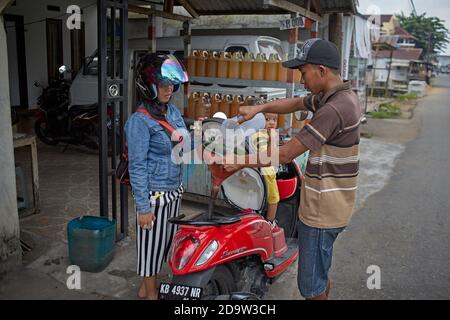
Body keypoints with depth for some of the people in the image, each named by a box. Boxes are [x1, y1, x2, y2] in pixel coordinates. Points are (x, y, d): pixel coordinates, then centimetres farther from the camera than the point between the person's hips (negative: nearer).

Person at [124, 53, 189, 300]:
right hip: (154, 195, -8)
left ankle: (147, 286, 41)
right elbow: (137, 167, -18)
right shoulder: (140, 121, -18)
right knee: (152, 243, 9)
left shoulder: (172, 111, 5)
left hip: (174, 191, 8)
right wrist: (143, 207, -17)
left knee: (165, 242, 20)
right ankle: (151, 294, 30)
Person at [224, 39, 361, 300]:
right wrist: (259, 108, 4)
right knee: (320, 273, 26)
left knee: (311, 284, 5)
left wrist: (241, 162, -13)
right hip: (330, 204, 10)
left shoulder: (334, 109, -25)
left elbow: (286, 154, -24)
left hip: (323, 210, -10)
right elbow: (296, 103, 18)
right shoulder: (340, 95, 6)